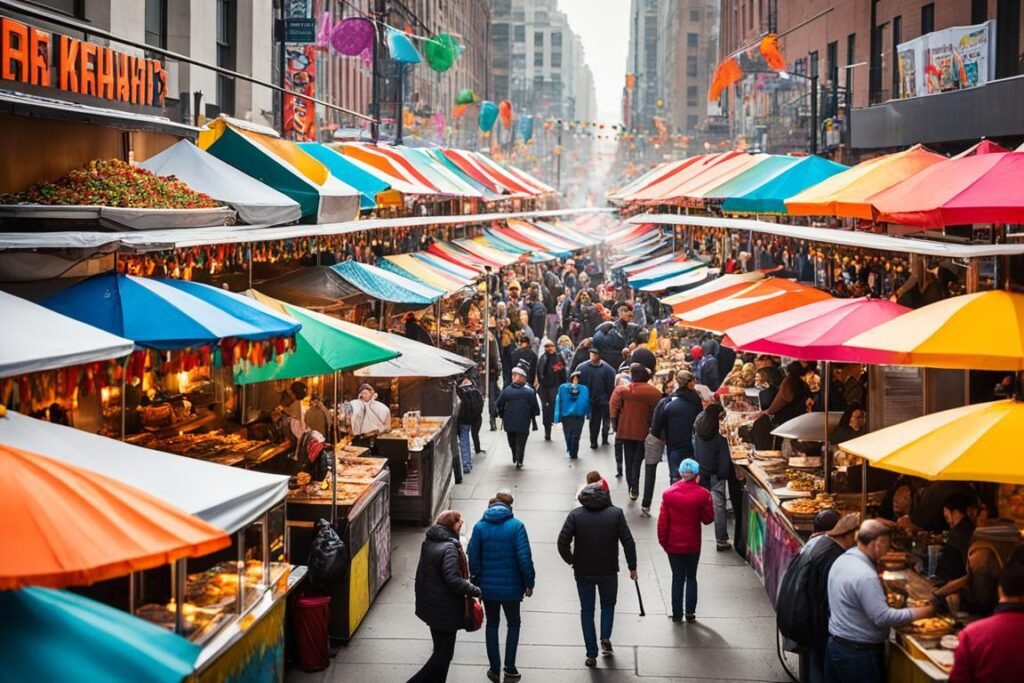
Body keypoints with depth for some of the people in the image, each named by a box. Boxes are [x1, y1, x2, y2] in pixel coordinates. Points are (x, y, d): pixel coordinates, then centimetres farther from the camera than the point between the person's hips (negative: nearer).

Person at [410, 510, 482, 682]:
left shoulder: (428, 543, 6)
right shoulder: (448, 548, -21)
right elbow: (453, 579, -26)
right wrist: (474, 591, -16)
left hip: (430, 606, 9)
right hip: (445, 610, -9)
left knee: (441, 651, 19)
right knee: (444, 653, 1)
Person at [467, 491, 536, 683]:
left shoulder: (480, 527, -3)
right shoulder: (516, 526, -11)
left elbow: (473, 557, -2)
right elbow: (524, 557, -14)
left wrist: (475, 582, 10)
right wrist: (529, 583, -4)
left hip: (488, 587, 2)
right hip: (511, 586, -2)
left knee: (492, 624, 17)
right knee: (513, 624, 16)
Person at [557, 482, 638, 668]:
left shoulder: (576, 514, -7)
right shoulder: (616, 513, -7)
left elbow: (562, 541, -13)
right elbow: (628, 542, -8)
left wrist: (571, 560, 4)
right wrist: (632, 567, 3)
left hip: (583, 571, 0)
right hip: (608, 570, 0)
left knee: (587, 610, 12)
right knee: (608, 604, 25)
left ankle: (591, 655, 10)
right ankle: (605, 638, 6)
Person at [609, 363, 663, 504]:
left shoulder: (621, 390, -9)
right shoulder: (654, 392, -9)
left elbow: (613, 410, -11)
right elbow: (657, 412, -6)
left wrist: (616, 427, 0)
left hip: (626, 431, 1)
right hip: (644, 431, -1)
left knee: (629, 460, 15)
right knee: (638, 459, 8)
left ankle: (631, 487, 20)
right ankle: (635, 487, -8)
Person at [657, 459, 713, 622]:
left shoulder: (668, 493, -10)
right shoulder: (702, 494, -14)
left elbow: (663, 521, -7)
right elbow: (708, 519, -2)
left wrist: (663, 541, 6)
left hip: (673, 544, 1)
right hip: (693, 545, -1)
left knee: (677, 578, 11)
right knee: (691, 577, 15)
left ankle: (677, 614, 13)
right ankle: (690, 613, 14)